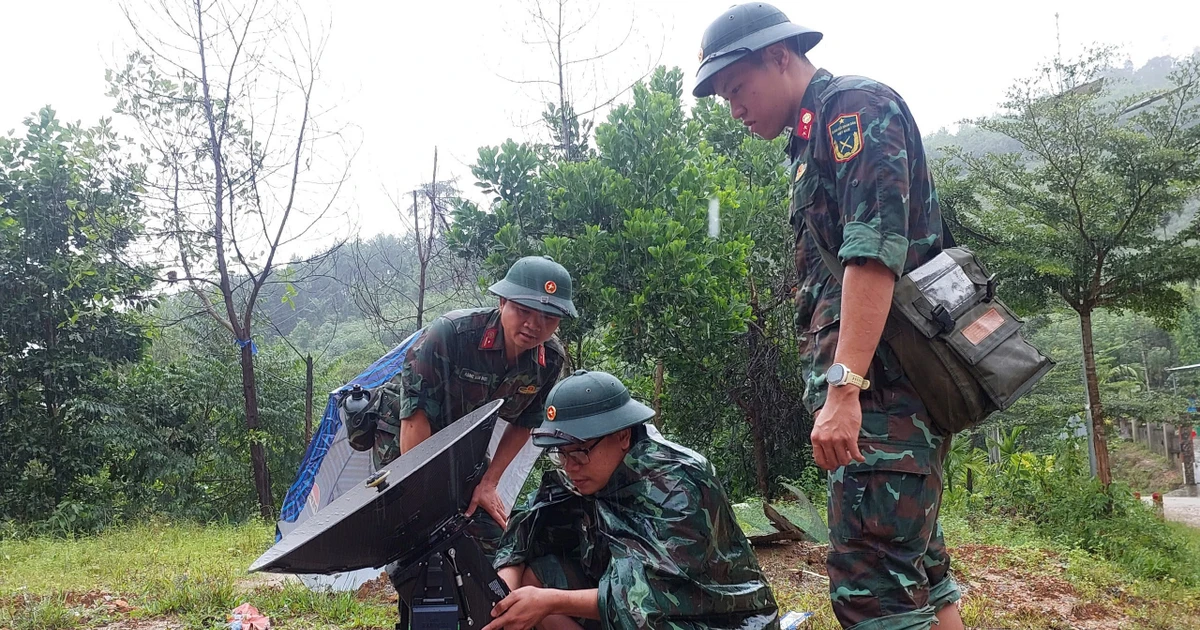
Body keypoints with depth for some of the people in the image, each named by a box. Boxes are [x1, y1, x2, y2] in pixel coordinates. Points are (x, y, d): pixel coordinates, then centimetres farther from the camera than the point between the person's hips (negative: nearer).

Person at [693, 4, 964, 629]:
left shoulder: (853, 104, -4)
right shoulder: (814, 142, 26)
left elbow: (875, 249, -18)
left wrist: (843, 386, -25)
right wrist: (838, 386, 20)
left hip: (880, 381, -10)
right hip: (889, 388, 10)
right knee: (917, 568, 13)